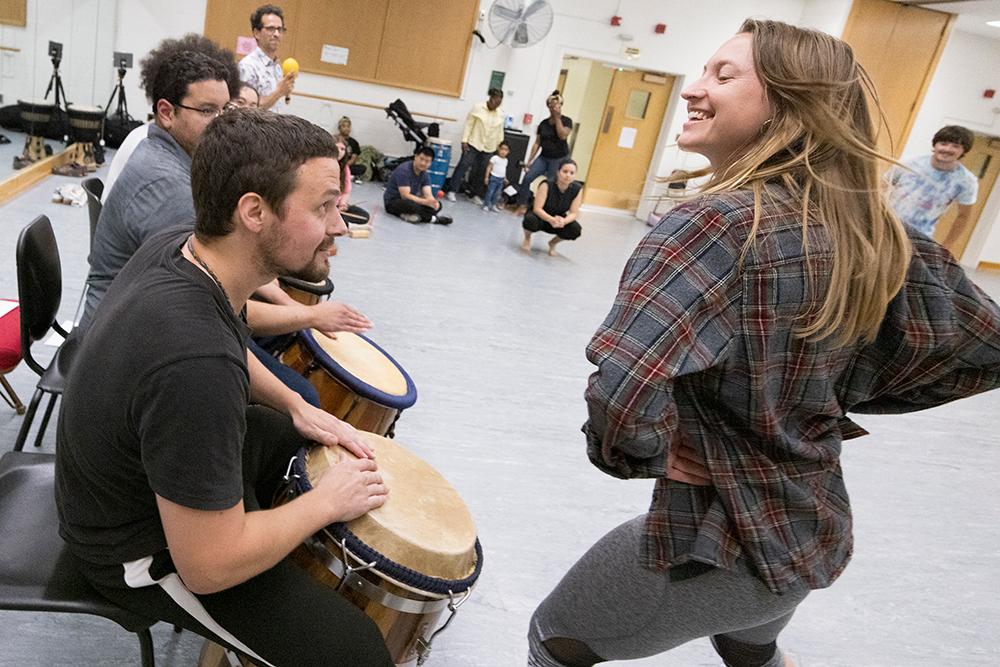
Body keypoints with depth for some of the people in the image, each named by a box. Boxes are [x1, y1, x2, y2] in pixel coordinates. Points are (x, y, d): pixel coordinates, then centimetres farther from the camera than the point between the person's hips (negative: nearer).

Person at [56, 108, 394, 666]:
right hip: (142, 549, -8)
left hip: (141, 458, 9)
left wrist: (295, 407, 0)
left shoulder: (178, 244, -13)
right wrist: (328, 502, -19)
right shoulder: (196, 362, -41)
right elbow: (208, 567, -31)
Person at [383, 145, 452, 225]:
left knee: (438, 205, -6)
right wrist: (426, 202, -39)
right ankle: (434, 219, -15)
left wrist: (433, 201, -35)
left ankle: (409, 215, -21)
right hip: (392, 202, -8)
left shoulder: (424, 174, -1)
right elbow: (405, 196, -30)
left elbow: (428, 195, -10)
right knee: (412, 205, -39)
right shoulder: (404, 170, -23)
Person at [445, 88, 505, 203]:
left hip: (489, 148, 3)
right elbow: (468, 124, -6)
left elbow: (500, 131, 12)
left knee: (480, 171, 7)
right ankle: (451, 191, 0)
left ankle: (475, 194, 16)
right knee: (463, 166, -4)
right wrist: (464, 141, -10)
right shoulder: (478, 107, -6)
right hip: (473, 143, -3)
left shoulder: (501, 113, 6)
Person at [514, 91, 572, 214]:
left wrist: (557, 117, -15)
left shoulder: (566, 121, -2)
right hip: (544, 157, 3)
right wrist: (529, 161, 3)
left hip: (560, 159, -3)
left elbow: (562, 136, -21)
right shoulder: (543, 124, 6)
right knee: (527, 178, -11)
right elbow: (537, 143, 7)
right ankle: (522, 205, -2)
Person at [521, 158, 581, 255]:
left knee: (575, 229, -25)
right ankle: (527, 238, 1)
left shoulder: (577, 189, -18)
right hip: (540, 216, -3)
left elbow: (574, 213, -17)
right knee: (531, 220, -38)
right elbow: (537, 208, -30)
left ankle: (553, 243, 8)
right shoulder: (547, 185, -27)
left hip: (558, 219, 3)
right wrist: (551, 220, -49)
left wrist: (563, 221, -40)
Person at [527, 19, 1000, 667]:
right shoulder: (870, 230, -5)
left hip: (718, 542, -7)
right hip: (817, 534, 7)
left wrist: (638, 455, -19)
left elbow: (623, 389, -40)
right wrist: (840, 395, 6)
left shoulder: (718, 221, -26)